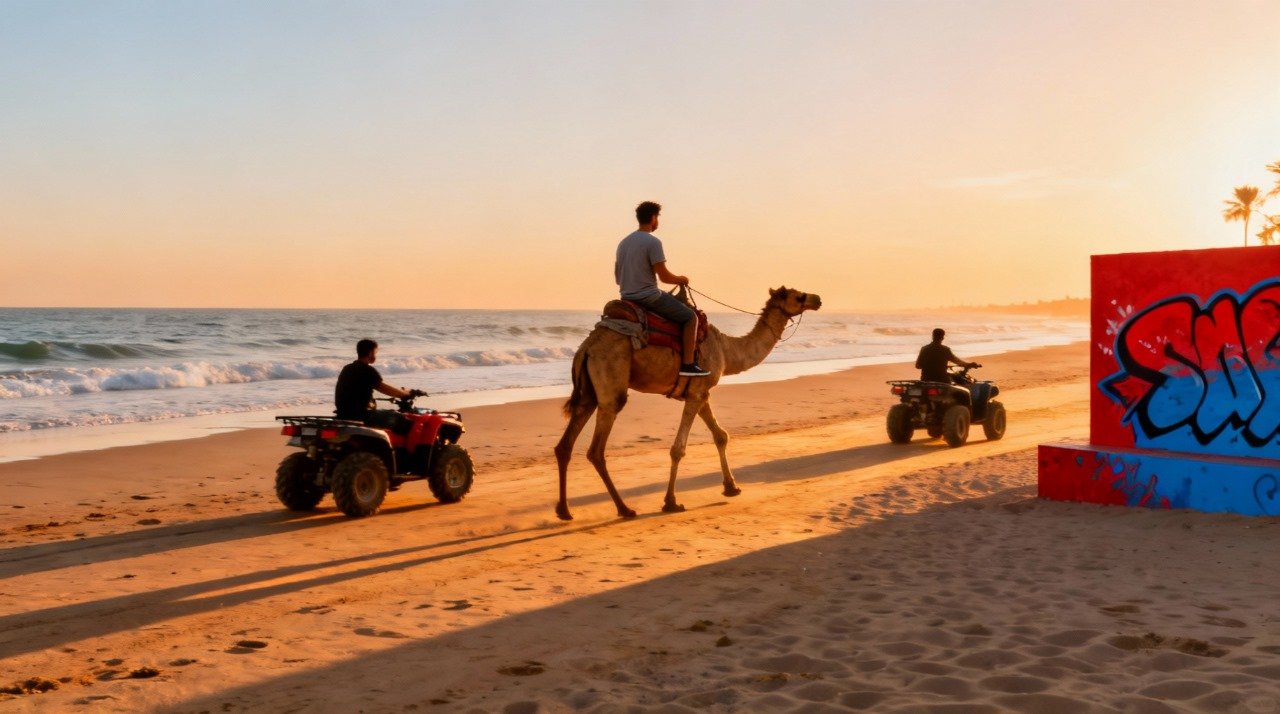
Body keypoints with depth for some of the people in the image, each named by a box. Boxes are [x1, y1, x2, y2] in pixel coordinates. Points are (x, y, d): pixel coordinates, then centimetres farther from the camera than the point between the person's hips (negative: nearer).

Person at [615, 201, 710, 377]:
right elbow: (664, 276, -16)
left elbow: (617, 277, 15)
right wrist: (681, 280, 3)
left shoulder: (623, 243, 10)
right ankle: (687, 364, -3)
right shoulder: (653, 242, -15)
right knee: (690, 317, 2)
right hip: (648, 297, -9)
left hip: (627, 298, 9)